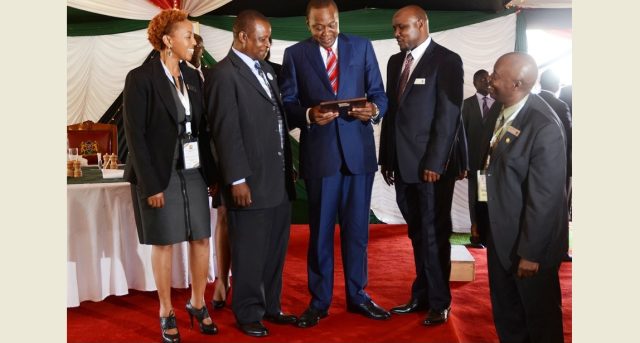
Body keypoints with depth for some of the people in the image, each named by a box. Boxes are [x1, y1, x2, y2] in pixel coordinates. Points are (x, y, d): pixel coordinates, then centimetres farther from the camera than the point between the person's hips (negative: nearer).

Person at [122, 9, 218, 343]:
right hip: (160, 174, -5)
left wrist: (210, 170, 5)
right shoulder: (140, 78, -10)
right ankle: (167, 313, 20)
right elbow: (135, 135, -13)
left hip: (193, 171, 5)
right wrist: (151, 184, -16)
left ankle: (198, 303, 24)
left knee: (201, 239, 7)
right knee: (164, 243, 5)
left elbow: (201, 128, 11)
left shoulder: (192, 77, 8)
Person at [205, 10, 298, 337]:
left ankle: (270, 307, 29)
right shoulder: (224, 74, -10)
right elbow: (226, 132, -14)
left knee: (275, 251, 15)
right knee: (250, 254, 4)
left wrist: (288, 168, 14)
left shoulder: (266, 70, 16)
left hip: (279, 180, 8)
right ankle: (248, 314, 19)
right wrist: (237, 180, -17)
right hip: (251, 183, -8)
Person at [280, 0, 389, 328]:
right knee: (320, 229, 8)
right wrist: (309, 114, -21)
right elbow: (287, 103, -1)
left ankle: (357, 295, 27)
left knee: (356, 228, 11)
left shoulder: (362, 46, 6)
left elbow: (378, 94, 5)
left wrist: (374, 110, -17)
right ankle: (319, 301, 21)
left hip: (358, 149, 1)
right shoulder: (294, 54, 3)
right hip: (319, 152, -1)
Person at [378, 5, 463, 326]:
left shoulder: (447, 60, -5)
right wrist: (386, 158, 11)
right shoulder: (395, 61, 15)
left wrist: (435, 162, -15)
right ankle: (421, 296, 22)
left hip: (428, 163, -6)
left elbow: (449, 115, -11)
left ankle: (439, 302, 16)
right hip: (402, 162, 6)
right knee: (417, 234, 12)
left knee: (433, 234, 4)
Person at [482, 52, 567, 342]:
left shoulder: (544, 127, -26)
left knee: (540, 316, 15)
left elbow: (544, 197, -23)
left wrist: (531, 252, -17)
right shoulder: (501, 111, -2)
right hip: (500, 231, 7)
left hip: (529, 238, -7)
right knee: (505, 313, 23)